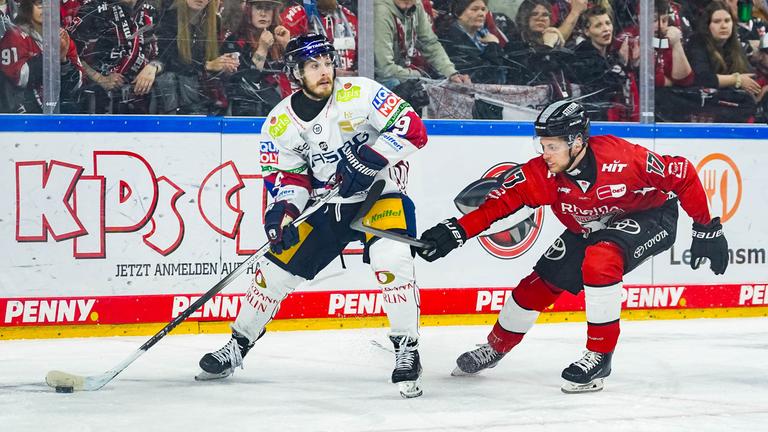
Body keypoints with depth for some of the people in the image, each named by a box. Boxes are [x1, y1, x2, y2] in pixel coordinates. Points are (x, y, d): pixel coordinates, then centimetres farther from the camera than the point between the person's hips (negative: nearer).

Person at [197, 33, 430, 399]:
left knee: (391, 258, -30)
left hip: (379, 193, -4)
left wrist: (369, 160, -29)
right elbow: (287, 175, 0)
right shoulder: (281, 122, -6)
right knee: (277, 268, 3)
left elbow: (412, 129, -20)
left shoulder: (359, 94, -17)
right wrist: (284, 210, -20)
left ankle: (407, 351, -17)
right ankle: (237, 347, 23)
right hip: (326, 204, 4)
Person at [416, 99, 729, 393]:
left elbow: (681, 174, -26)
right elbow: (501, 201, -23)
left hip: (651, 217, -5)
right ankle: (496, 347, 28)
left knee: (599, 260, -33)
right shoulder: (541, 173, -22)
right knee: (542, 282, 2)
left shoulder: (621, 157, -35)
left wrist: (707, 230, -20)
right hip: (591, 230, 6)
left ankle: (600, 356, -21)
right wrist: (456, 231, -38)